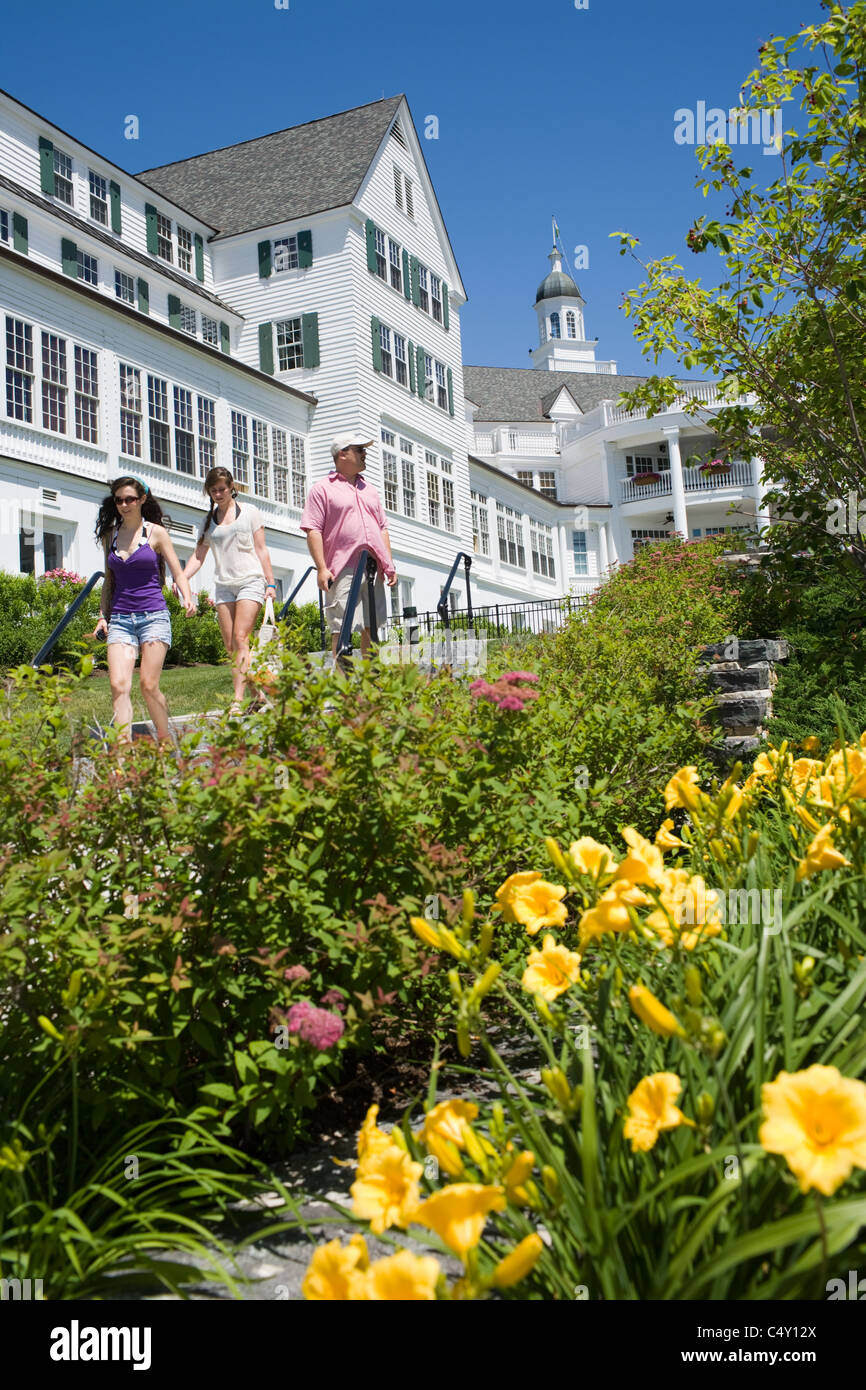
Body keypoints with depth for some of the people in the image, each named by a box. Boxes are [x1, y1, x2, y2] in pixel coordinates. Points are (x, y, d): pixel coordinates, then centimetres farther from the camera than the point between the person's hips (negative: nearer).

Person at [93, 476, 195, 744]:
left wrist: (187, 598, -15)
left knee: (148, 684, -9)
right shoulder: (110, 535, 13)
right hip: (120, 618, 3)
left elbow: (178, 573, 3)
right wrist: (103, 615, 12)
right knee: (119, 685, -13)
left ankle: (167, 742, 10)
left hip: (153, 615, -3)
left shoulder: (155, 533, 3)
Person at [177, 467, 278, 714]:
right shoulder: (209, 521, 16)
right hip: (224, 584, 4)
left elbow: (261, 549, 6)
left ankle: (238, 698, -21)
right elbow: (198, 556, 13)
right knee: (230, 646, -2)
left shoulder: (249, 511, 8)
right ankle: (256, 695, 5)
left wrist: (270, 582, 0)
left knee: (240, 638, -17)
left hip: (250, 580, -4)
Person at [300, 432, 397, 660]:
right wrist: (322, 568, -15)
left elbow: (382, 529, 23)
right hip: (343, 572, -6)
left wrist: (389, 564, 13)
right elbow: (313, 530, -6)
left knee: (372, 626, 7)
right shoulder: (322, 489, 2)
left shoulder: (369, 489, 22)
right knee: (340, 628, -8)